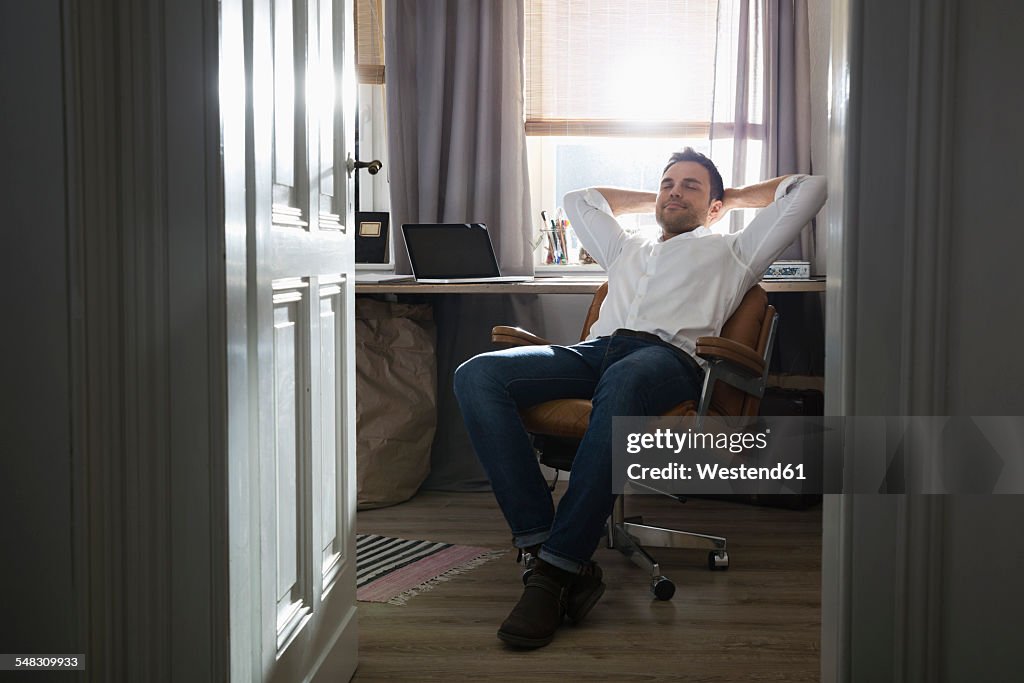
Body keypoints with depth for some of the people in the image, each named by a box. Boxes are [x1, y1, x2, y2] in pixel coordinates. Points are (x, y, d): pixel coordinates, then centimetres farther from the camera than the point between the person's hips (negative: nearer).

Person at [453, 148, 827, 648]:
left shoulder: (729, 252, 31)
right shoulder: (627, 250, 43)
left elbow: (808, 189, 30)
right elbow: (579, 199, 58)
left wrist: (735, 196, 41)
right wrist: (652, 200, 58)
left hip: (670, 355, -4)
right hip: (596, 349, 5)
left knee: (621, 386, -45)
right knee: (477, 375, -25)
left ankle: (557, 568, -42)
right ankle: (540, 541, -33)